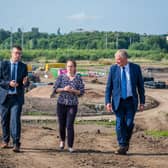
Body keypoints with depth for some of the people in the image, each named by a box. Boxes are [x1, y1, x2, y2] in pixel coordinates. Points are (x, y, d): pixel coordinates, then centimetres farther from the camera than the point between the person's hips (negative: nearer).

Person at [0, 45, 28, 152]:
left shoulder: (23, 66, 6)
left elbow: (25, 83, 11)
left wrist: (24, 82, -12)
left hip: (17, 97, -1)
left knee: (15, 120, -11)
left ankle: (16, 144, -11)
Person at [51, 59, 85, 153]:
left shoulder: (78, 78, 1)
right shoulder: (61, 77, 4)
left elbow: (81, 92, -1)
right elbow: (55, 89, 1)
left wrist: (72, 90, -16)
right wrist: (64, 89, -15)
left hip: (72, 105, -2)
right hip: (61, 104, 2)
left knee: (70, 125, -9)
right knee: (62, 125, 9)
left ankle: (70, 146, 0)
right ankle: (62, 140, 37)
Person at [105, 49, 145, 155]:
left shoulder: (135, 68, -1)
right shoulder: (113, 69, 0)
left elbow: (140, 86, 4)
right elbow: (109, 87, 2)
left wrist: (142, 102, 1)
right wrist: (108, 101, -7)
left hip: (131, 101, 0)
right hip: (118, 101, 1)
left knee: (129, 123, -5)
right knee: (120, 124, -2)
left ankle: (126, 141, 20)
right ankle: (122, 147, 6)